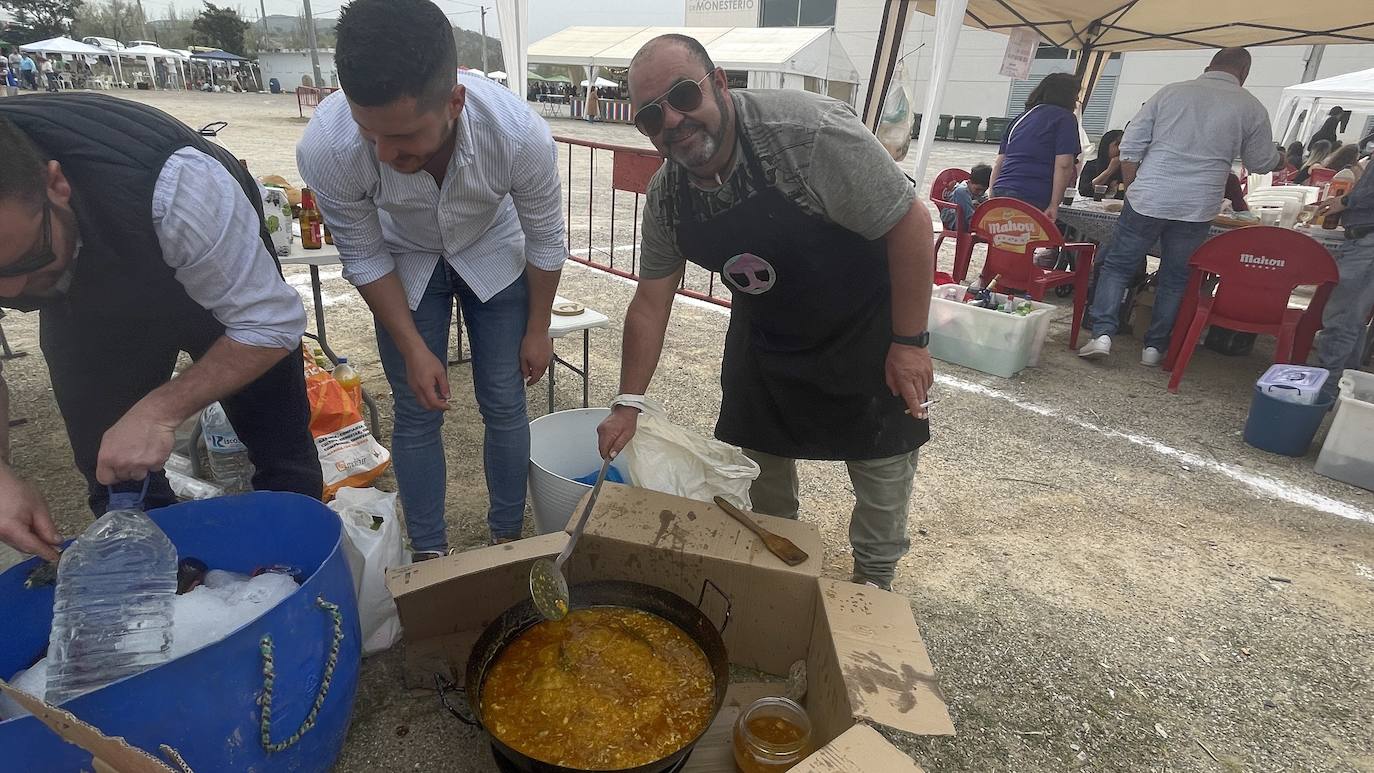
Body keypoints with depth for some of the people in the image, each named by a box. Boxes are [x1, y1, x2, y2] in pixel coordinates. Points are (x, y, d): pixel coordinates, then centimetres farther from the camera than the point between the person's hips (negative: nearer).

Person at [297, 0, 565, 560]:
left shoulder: (521, 134, -35)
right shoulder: (325, 149, -34)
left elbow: (546, 240, -17)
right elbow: (365, 259, -15)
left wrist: (538, 330, -6)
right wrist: (414, 349, -14)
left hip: (494, 256, 0)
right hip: (405, 266, 0)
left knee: (504, 405, 2)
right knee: (416, 414, 1)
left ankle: (507, 537, 24)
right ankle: (429, 553, 21)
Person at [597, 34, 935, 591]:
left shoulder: (809, 131, -31)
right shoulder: (665, 197, -13)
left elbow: (910, 222, -25)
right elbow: (650, 304, -4)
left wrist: (909, 342, -22)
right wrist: (627, 406, -4)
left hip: (863, 331, -4)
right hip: (763, 333, 5)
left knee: (883, 463, 6)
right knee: (761, 455, 15)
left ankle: (874, 581, 33)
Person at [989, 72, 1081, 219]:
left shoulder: (1020, 118, 25)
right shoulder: (1065, 117, 5)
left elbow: (998, 164, 21)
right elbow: (1063, 165, -8)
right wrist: (1054, 205, -10)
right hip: (1032, 199, -7)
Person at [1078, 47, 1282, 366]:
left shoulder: (1171, 92, 5)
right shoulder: (1251, 108, 6)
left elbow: (1130, 147, 1)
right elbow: (1261, 163, 16)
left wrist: (1134, 189, 10)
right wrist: (1280, 158, 38)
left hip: (1147, 199, -1)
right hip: (1197, 208, 1)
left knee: (1117, 266, 7)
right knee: (1175, 279, 12)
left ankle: (1102, 333, -6)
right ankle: (1154, 346, 14)